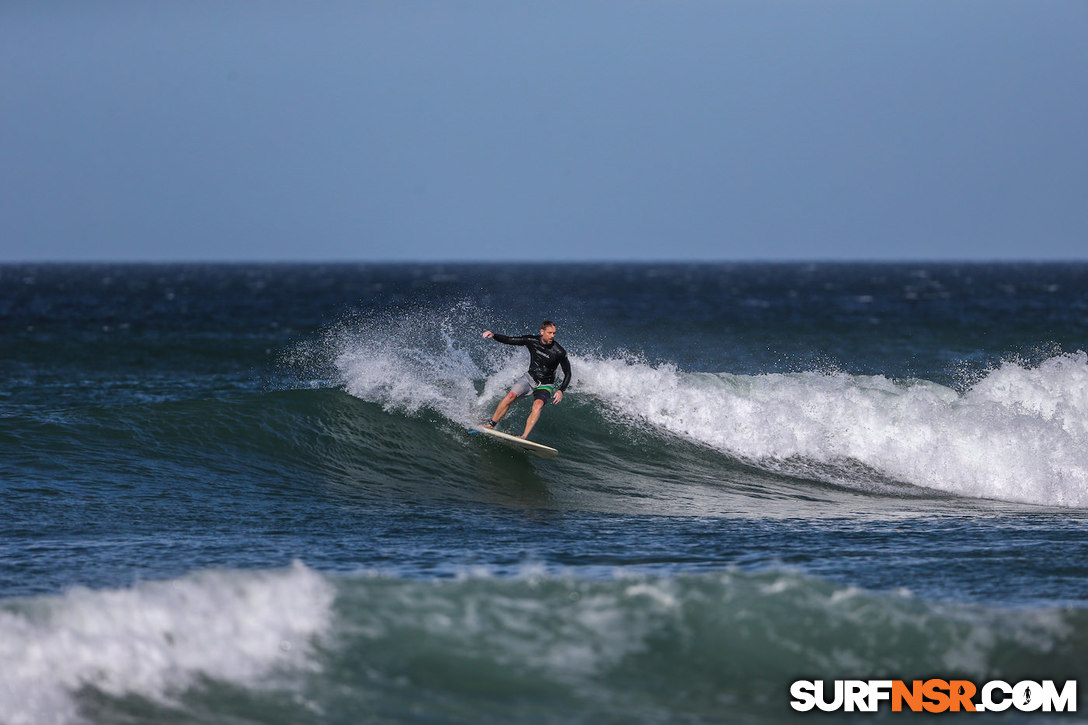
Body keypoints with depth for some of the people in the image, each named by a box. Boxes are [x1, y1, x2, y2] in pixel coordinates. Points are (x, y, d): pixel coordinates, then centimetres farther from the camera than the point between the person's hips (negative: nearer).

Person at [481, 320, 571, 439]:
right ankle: (491, 424, -5)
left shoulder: (559, 352, -19)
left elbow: (567, 374, -10)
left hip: (545, 385, -3)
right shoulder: (532, 341, -11)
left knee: (538, 404, -31)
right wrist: (493, 335, -21)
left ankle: (524, 436, -38)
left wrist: (560, 390, -24)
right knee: (510, 396, -20)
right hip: (530, 377, 3)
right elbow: (508, 340, -4)